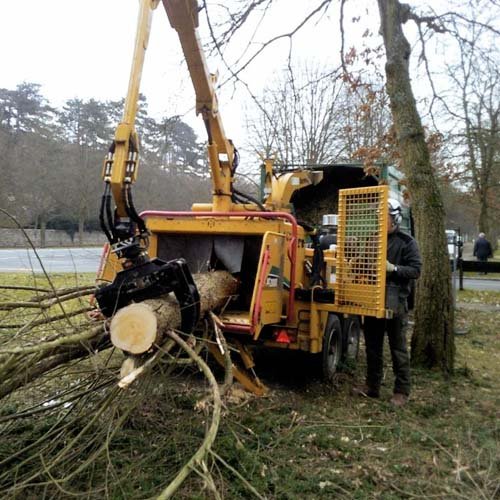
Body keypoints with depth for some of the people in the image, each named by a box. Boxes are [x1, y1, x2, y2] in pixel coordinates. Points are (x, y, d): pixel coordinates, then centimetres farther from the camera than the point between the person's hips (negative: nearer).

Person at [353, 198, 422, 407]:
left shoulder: (406, 242, -4)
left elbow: (415, 270, -10)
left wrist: (393, 268, -22)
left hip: (395, 302, -5)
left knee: (398, 348, 4)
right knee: (372, 345, 13)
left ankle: (402, 391, 15)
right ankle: (372, 385, 25)